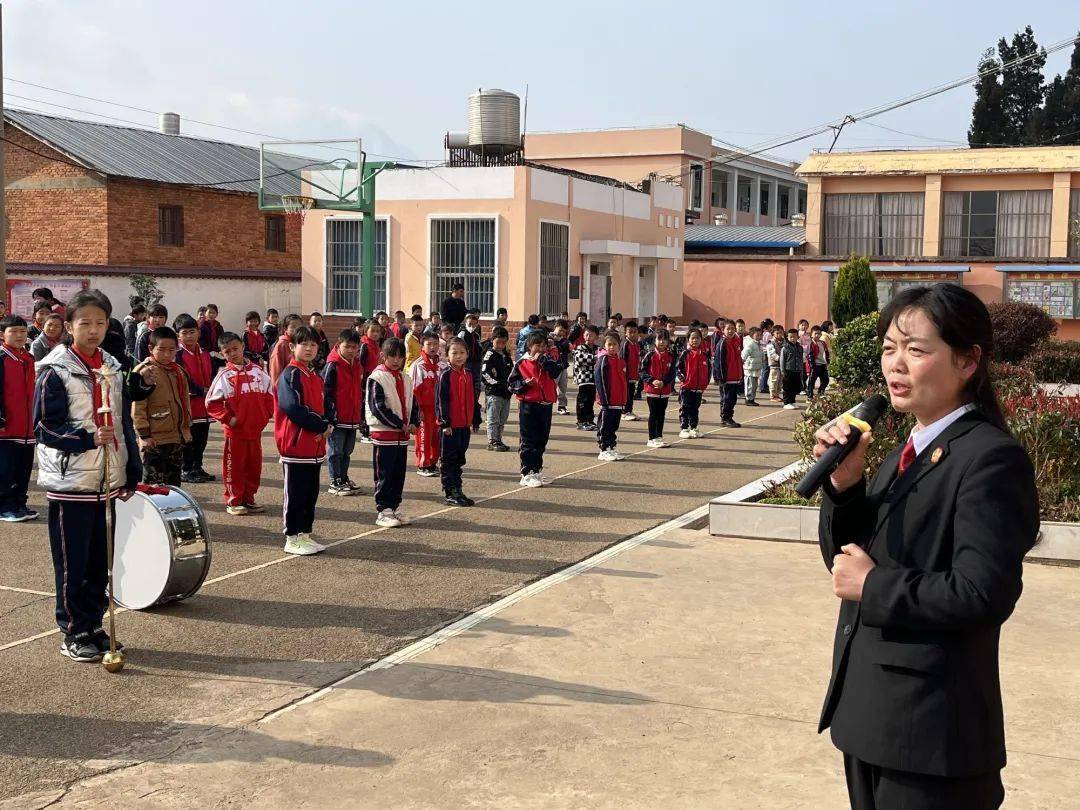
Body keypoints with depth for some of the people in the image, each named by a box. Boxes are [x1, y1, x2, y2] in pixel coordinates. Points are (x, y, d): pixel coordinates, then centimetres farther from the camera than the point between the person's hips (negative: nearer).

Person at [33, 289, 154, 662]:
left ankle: (93, 627, 25)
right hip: (70, 483, -6)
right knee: (71, 565, 2)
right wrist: (88, 438, -25)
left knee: (100, 563, 13)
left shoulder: (112, 368, 10)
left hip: (106, 482, 6)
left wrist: (131, 473, 12)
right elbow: (44, 427, -13)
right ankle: (73, 634, 13)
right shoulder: (55, 371, -9)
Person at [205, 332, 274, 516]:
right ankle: (233, 501, 12)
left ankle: (248, 499, 23)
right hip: (235, 431, -4)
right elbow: (211, 402, -6)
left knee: (254, 466, 10)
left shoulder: (257, 371, 4)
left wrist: (265, 416, 3)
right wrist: (228, 418, -11)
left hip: (255, 430, 4)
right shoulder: (224, 375, -6)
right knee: (234, 467, 3)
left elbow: (270, 396, 11)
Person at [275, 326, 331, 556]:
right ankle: (293, 539, 6)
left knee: (311, 493, 13)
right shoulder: (290, 375, -11)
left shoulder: (316, 377, 15)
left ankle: (305, 534, 21)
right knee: (296, 494, -1)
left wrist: (326, 425, -5)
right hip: (296, 444, -8)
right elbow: (293, 408, -21)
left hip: (315, 446, 8)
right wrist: (322, 426, -16)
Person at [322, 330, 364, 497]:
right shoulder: (332, 366, -12)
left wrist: (360, 414, 18)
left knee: (347, 451, 16)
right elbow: (325, 392, -14)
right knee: (336, 451, 0)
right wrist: (330, 414, -17)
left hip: (353, 418, 7)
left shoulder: (357, 366, 11)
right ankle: (336, 483, 6)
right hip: (337, 418, -7)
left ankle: (344, 478, 28)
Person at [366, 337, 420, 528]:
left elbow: (412, 403, 16)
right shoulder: (376, 378, -10)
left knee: (399, 475, 11)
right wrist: (401, 425, -15)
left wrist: (413, 423, -4)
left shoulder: (404, 379, 13)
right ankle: (383, 512, 3)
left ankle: (395, 508, 20)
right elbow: (378, 408, -17)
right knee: (384, 475, -2)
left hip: (402, 435, 7)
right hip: (384, 434, -7)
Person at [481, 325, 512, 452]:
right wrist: (497, 383, -19)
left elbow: (512, 371, 25)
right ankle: (492, 441, -1)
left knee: (502, 419, 12)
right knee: (493, 419, -5)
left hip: (506, 392, 8)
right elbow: (484, 373, -16)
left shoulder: (506, 355, 16)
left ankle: (498, 440, 20)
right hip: (493, 392, -8)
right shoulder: (490, 355, -7)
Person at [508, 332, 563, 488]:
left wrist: (543, 359, -14)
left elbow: (556, 372, -12)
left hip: (546, 405, 4)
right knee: (528, 441, -1)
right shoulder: (522, 363, -2)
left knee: (542, 440, 13)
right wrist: (525, 383, -15)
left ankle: (537, 471, 25)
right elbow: (511, 383, 0)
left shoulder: (548, 360, 8)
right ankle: (527, 474, 3)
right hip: (528, 406, -4)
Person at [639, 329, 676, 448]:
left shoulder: (670, 356, 4)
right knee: (653, 414, 1)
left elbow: (672, 373, 2)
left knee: (661, 414, 11)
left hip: (665, 390, 4)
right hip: (652, 390, -4)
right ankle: (652, 439, 8)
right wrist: (652, 381, -20)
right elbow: (643, 371, -7)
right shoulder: (650, 355, -6)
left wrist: (664, 382, -14)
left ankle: (659, 437, 22)